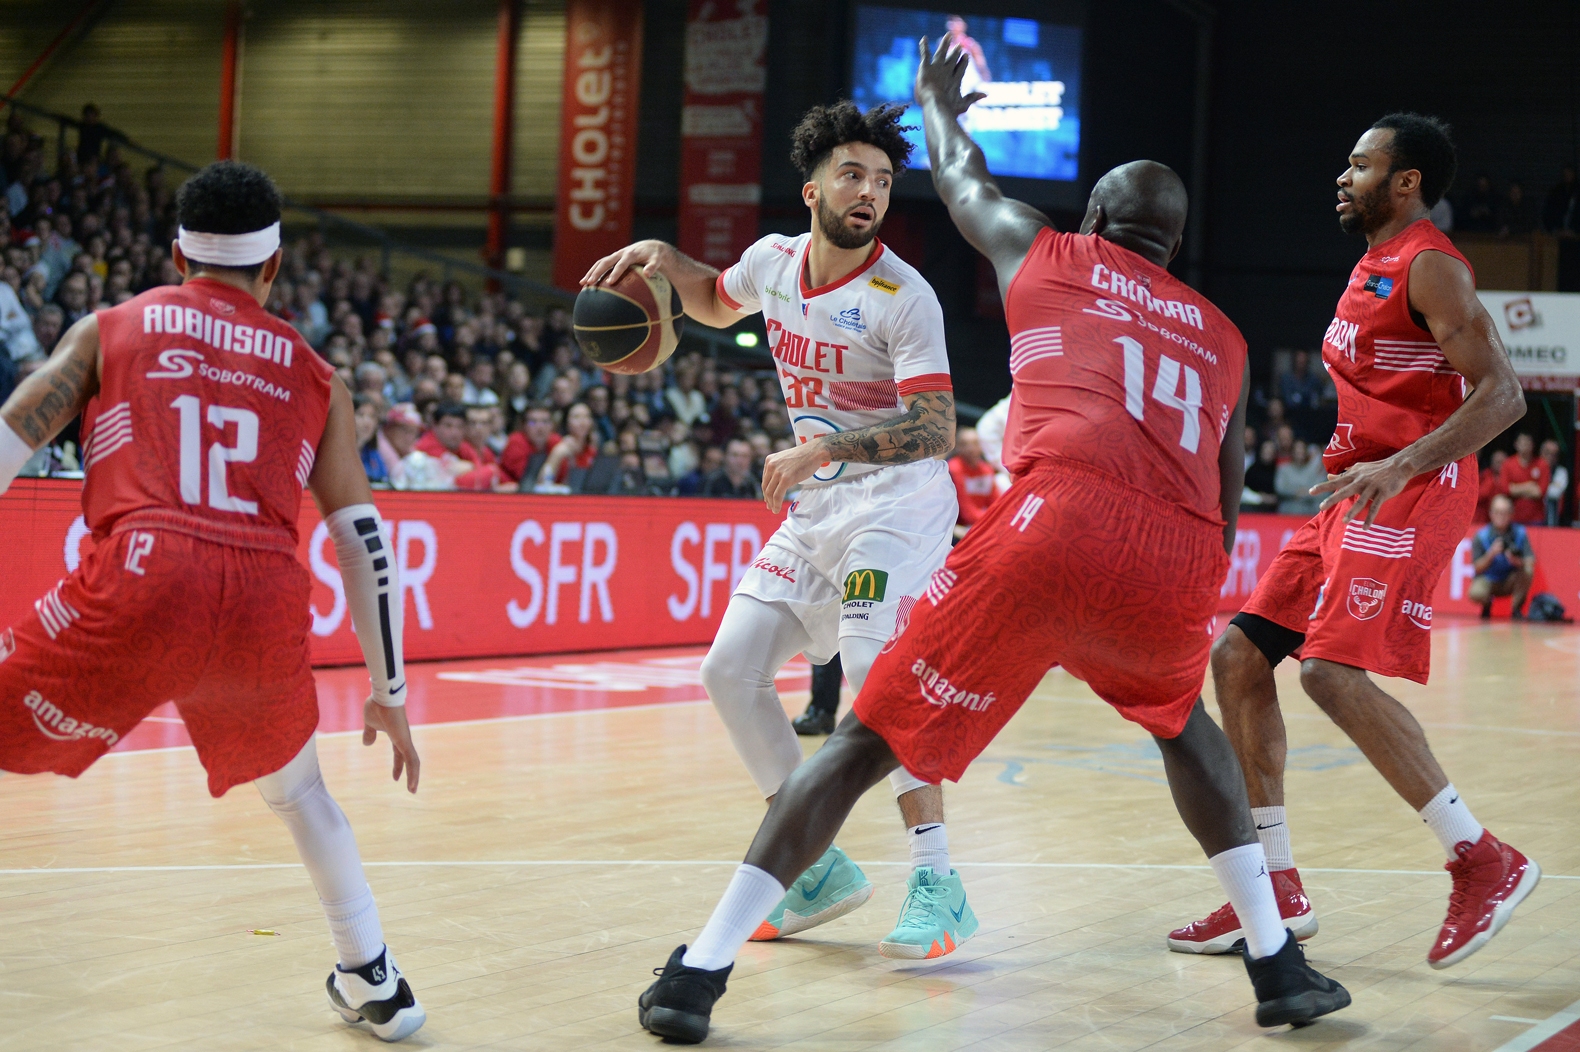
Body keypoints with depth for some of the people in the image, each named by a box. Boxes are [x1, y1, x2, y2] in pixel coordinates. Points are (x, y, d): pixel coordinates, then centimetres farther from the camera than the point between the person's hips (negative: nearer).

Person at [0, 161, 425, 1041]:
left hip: (141, 583, -3)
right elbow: (364, 545, 20)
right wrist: (389, 694, 26)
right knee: (295, 789, 31)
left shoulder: (109, 330, 18)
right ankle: (376, 985, 37)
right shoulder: (314, 377, 22)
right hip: (268, 605, 3)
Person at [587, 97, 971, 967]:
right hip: (813, 507, 8)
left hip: (896, 502, -8)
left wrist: (822, 449, -33)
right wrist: (664, 262, 6)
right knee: (729, 670, 2)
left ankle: (937, 885, -21)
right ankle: (819, 867, 12)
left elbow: (937, 430, -24)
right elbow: (717, 305, 26)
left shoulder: (902, 297, -18)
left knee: (876, 672, -26)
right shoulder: (773, 260, 2)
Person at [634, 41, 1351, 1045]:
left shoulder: (1042, 251, 22)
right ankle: (1281, 967, 29)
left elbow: (959, 178, 43)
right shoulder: (1222, 338, 28)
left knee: (868, 737, 8)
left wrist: (938, 99, 63)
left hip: (1055, 526, -3)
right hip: (1181, 563, 3)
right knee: (1181, 720, 35)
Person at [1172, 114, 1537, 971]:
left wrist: (1401, 467, -30)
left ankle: (1483, 861, -14)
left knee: (1332, 670, -23)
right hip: (1357, 496, 10)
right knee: (1238, 656, 4)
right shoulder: (1372, 270, 19)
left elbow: (1502, 393, -20)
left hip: (1411, 492, -10)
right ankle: (1277, 888, 8)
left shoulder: (1429, 266, -10)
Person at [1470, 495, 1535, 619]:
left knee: (1527, 572, -29)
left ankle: (1516, 609, -9)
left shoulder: (1520, 533, -8)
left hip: (1511, 581, 2)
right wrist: (1491, 554, -31)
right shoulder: (1481, 536, -12)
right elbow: (1477, 568, -14)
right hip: (1488, 580, -2)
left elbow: (1530, 562, -15)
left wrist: (1518, 562, -38)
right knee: (1476, 594, -34)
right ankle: (1487, 604, 5)